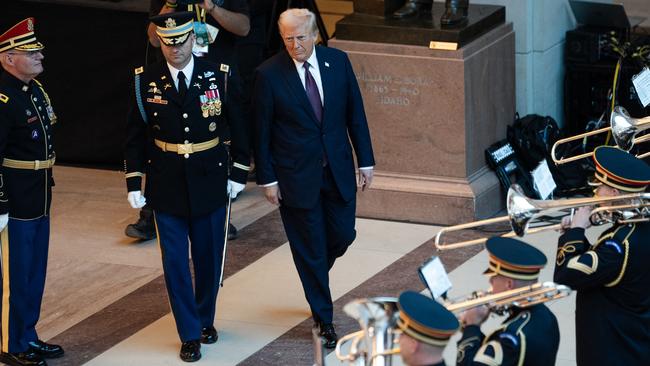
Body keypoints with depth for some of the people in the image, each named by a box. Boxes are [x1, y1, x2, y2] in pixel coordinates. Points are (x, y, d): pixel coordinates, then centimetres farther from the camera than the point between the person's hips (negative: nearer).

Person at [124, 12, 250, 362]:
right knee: (175, 263, 2)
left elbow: (238, 128, 3)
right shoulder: (145, 81, -5)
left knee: (209, 258, 13)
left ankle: (205, 320, 34)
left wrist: (238, 173, 1)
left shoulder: (220, 76, -6)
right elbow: (135, 135, 1)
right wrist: (134, 183, -1)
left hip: (210, 184, 0)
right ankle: (190, 335, 12)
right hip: (166, 187, 0)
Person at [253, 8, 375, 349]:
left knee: (343, 235, 12)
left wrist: (365, 161, 3)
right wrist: (266, 179, -7)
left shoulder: (338, 62, -4)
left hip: (337, 169, 3)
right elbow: (262, 131, -7)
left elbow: (355, 113, 3)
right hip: (296, 176, -3)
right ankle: (323, 319, 19)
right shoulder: (269, 74, -13)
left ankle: (315, 273, 45)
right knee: (309, 247, 6)